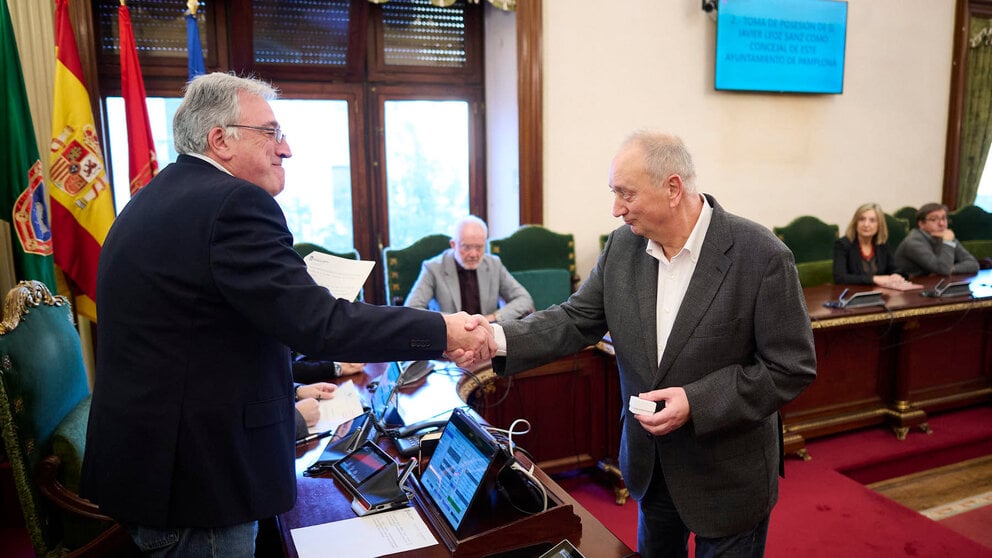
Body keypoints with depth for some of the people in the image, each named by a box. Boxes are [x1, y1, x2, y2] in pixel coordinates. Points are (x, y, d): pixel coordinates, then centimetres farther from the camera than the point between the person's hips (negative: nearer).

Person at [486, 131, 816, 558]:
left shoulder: (761, 256, -21)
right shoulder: (621, 247, -5)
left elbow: (791, 367, -17)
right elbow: (575, 321, -4)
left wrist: (697, 402, -26)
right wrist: (499, 339, -21)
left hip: (728, 477, -4)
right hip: (649, 464, 5)